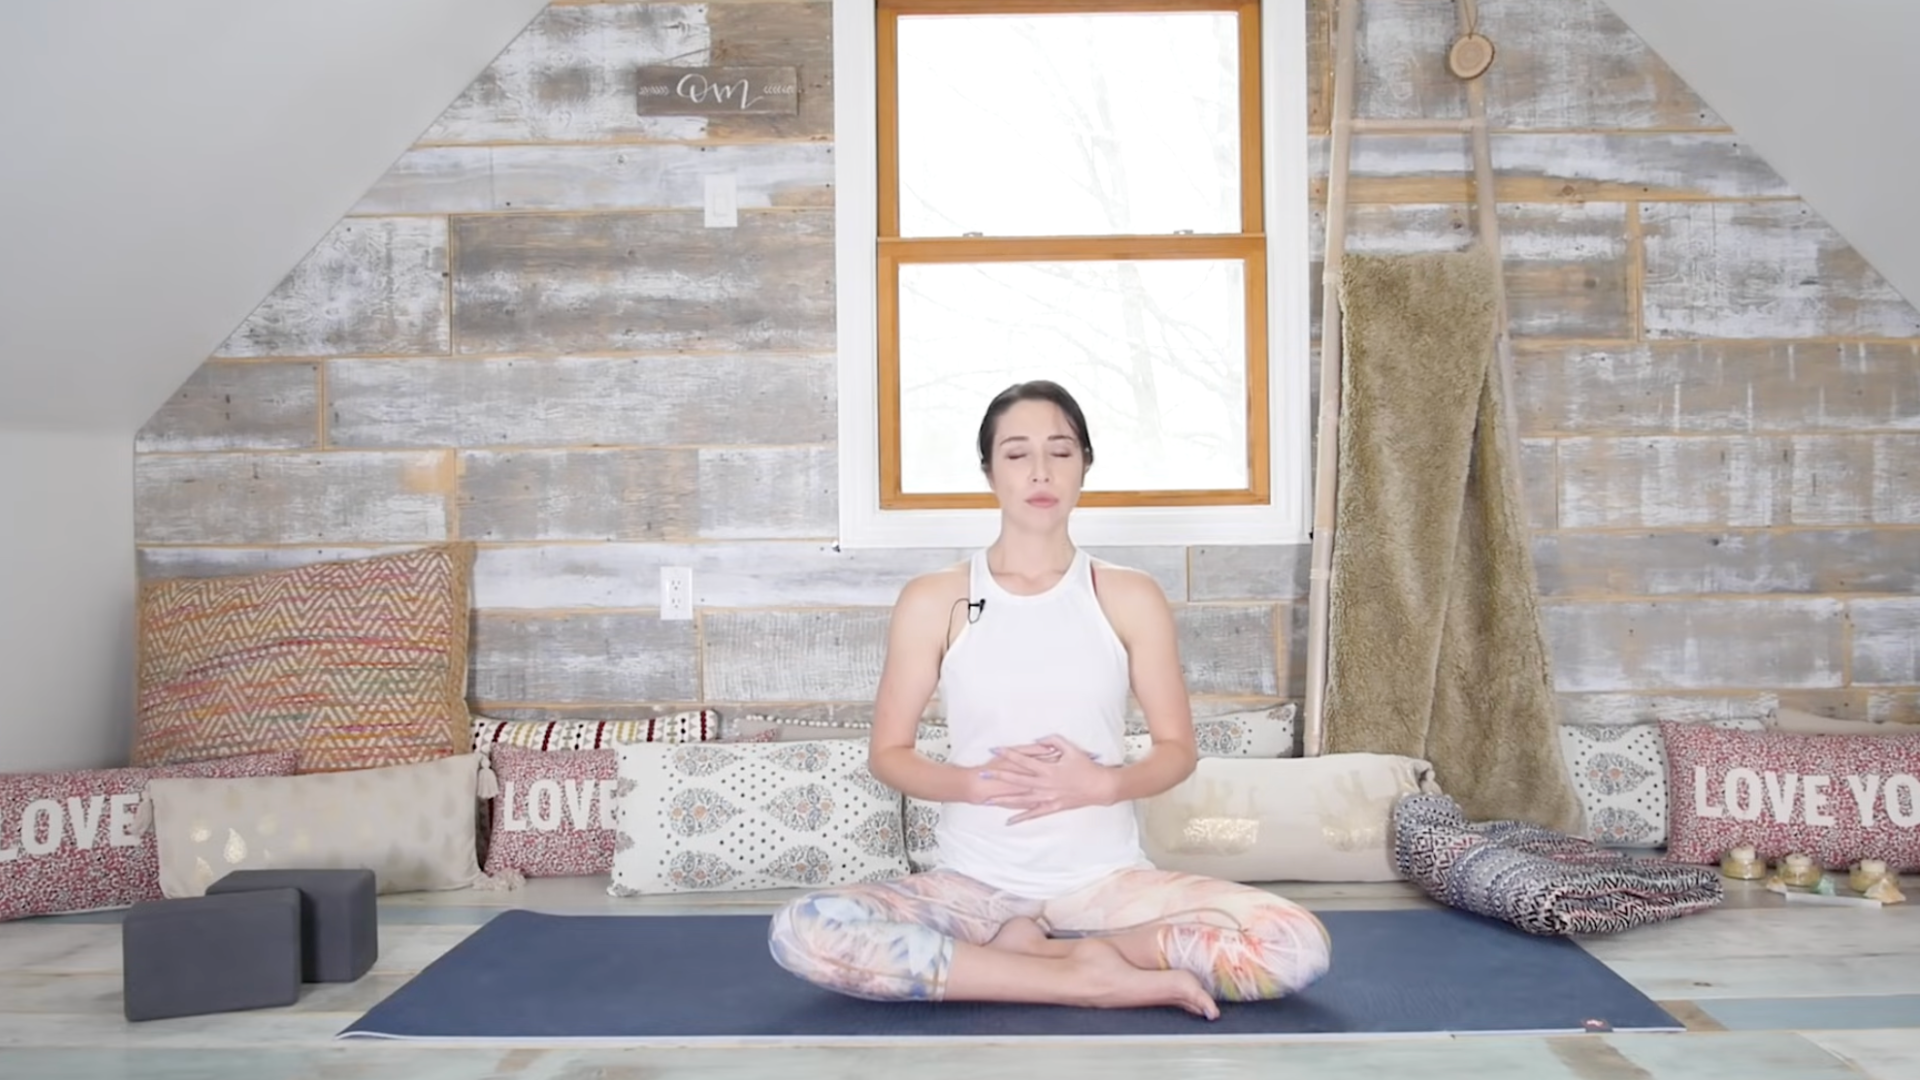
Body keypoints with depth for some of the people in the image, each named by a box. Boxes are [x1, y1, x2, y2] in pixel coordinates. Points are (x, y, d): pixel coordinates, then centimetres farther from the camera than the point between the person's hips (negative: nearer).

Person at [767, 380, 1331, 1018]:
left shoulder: (1131, 598, 2)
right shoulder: (931, 600, 0)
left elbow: (1177, 748, 5)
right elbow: (888, 754, 3)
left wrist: (1102, 782, -16)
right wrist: (976, 782, -17)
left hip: (1105, 880, 1)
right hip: (972, 884, 0)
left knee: (1297, 945, -24)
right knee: (801, 932, -29)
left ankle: (1031, 950, -10)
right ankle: (1087, 977, -19)